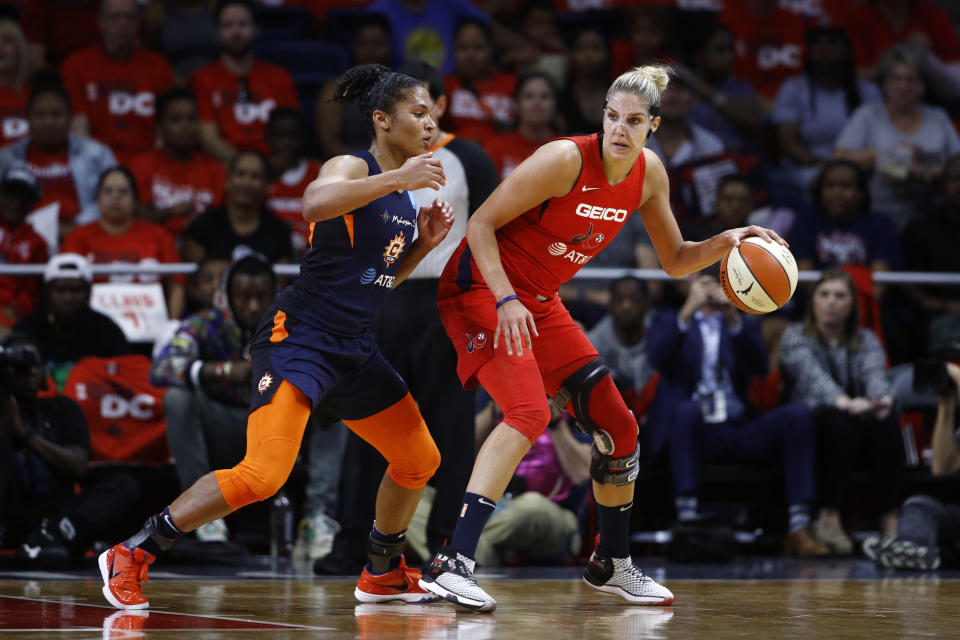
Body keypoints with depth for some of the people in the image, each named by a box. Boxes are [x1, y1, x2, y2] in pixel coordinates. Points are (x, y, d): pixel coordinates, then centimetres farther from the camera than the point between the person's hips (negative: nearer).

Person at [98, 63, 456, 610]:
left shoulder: (402, 193, 15)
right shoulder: (352, 167, -11)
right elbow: (315, 202, -36)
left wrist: (423, 244, 8)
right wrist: (396, 178, -33)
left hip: (354, 348, 9)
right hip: (300, 335, -9)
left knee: (420, 460, 15)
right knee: (265, 473, -22)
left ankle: (382, 573, 36)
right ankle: (131, 555, -13)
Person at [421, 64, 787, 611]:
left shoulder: (648, 174, -2)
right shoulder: (565, 160, -23)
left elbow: (676, 260, 10)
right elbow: (481, 224, -19)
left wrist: (725, 244, -9)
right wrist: (506, 301, -29)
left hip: (540, 302, 8)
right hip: (480, 287, -8)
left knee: (618, 426, 8)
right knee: (529, 413, -28)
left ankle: (612, 564, 27)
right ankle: (453, 564, -33)